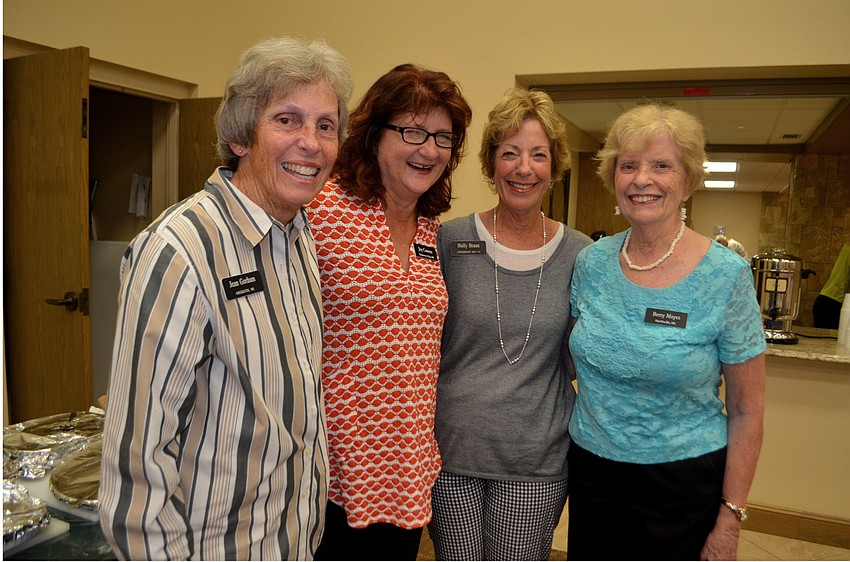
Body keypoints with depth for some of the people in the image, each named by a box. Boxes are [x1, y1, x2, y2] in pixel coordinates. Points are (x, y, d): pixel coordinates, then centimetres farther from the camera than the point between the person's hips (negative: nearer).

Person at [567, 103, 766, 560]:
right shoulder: (591, 262, -3)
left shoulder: (727, 277, -13)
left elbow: (746, 411, -8)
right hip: (590, 470, 3)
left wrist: (730, 521, -8)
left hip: (682, 485, -3)